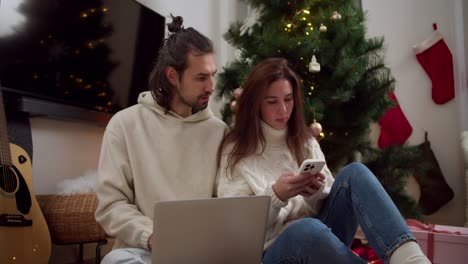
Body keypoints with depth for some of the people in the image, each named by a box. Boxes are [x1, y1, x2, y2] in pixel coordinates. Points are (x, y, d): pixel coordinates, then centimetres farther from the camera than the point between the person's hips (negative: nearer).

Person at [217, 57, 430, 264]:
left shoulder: (305, 142, 14)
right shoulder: (235, 151, 0)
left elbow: (333, 202, 12)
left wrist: (318, 192, -12)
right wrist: (275, 195, -21)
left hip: (323, 240, 4)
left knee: (354, 173, -22)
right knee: (308, 228, -40)